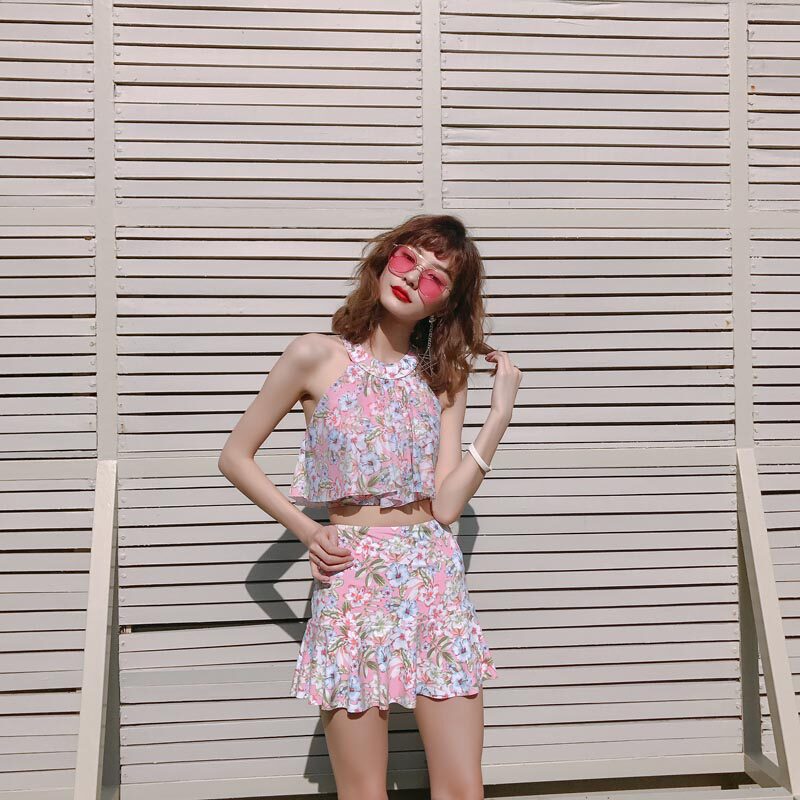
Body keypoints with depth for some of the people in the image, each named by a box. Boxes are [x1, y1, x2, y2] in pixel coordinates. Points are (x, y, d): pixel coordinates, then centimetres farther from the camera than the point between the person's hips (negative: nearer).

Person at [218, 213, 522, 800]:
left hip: (435, 580, 3)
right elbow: (236, 457, 5)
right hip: (351, 581, -2)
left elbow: (446, 505, -4)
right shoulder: (317, 356, -2)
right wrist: (306, 530, -4)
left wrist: (500, 413, -6)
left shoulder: (444, 377, 7)